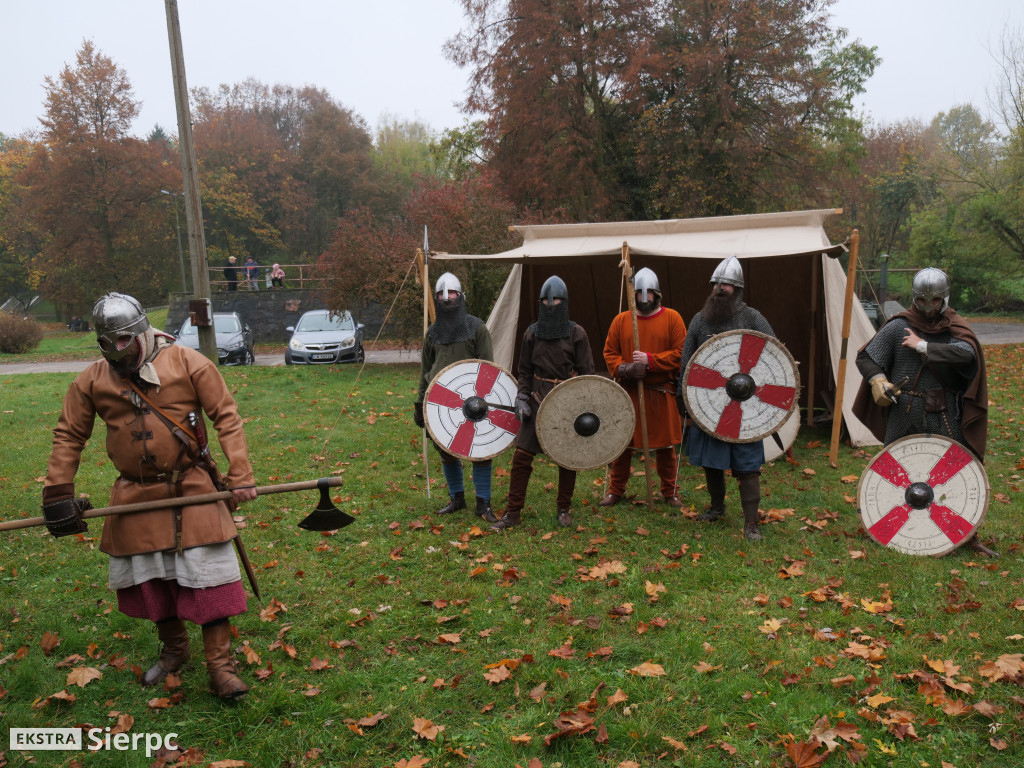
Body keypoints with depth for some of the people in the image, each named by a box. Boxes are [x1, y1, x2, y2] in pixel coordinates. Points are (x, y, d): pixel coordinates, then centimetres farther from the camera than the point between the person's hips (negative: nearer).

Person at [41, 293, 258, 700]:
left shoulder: (187, 362, -10)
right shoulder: (92, 380, -1)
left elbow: (227, 417, -9)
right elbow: (68, 436, 8)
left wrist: (240, 477, -14)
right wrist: (58, 494, 2)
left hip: (191, 488, -3)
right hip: (136, 496, 4)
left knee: (208, 574, -4)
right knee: (151, 577, 14)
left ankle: (220, 665, 9)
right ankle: (173, 649, 38)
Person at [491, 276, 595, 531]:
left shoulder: (576, 333, -1)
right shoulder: (532, 333, 7)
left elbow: (587, 372, 1)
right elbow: (525, 371, 13)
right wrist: (522, 398, 0)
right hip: (538, 401, 2)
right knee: (521, 455, -3)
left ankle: (563, 509, 25)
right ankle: (513, 512, 7)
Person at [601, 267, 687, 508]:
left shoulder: (672, 318, 1)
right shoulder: (621, 320, 7)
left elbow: (681, 353, -6)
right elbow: (609, 352, 8)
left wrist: (650, 360, -16)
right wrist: (621, 368, -12)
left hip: (661, 393, -1)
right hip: (627, 391, 1)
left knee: (665, 445, 8)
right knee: (622, 443, 7)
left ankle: (670, 492, 23)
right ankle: (615, 490, 22)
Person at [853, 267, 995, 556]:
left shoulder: (954, 327, 0)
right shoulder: (898, 327, -1)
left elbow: (967, 352, -22)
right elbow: (865, 357, -1)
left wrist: (923, 346, -21)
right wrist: (877, 379, -19)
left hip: (942, 416, 0)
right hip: (903, 415, 0)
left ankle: (967, 534, 15)